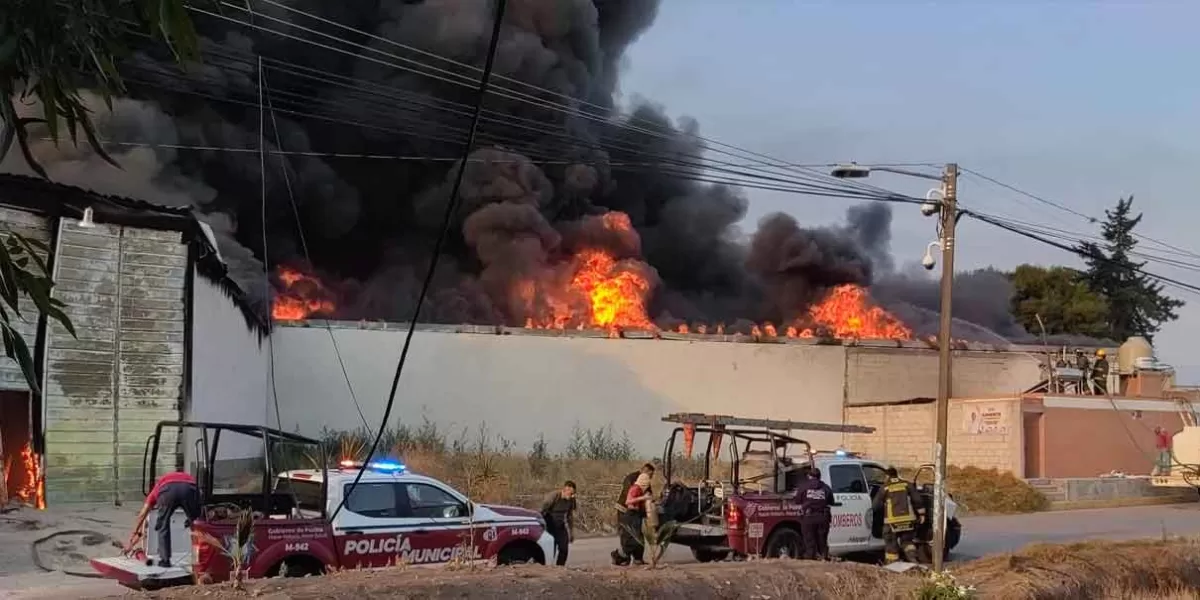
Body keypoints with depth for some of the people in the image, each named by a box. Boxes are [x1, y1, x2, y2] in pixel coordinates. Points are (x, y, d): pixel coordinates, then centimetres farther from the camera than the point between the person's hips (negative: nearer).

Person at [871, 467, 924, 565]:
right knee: (906, 541, 18)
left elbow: (875, 505, 3)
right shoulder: (907, 485, 6)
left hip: (892, 521, -3)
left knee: (891, 543, 9)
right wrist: (921, 513, 11)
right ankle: (913, 557, -3)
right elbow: (917, 500, 4)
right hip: (908, 519, 3)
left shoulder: (884, 488, 0)